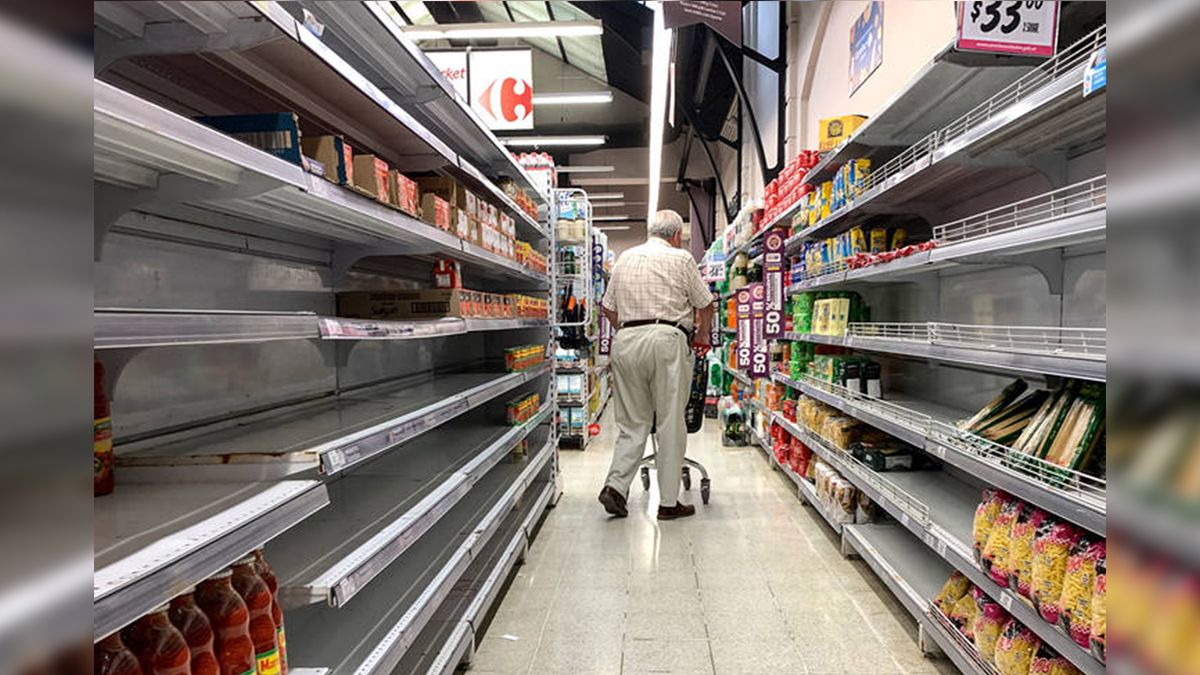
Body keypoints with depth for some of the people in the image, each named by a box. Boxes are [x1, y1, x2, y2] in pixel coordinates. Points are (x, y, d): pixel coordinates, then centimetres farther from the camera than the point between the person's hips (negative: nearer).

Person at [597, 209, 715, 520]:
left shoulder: (625, 258, 16)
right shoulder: (681, 258, 4)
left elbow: (608, 308, 18)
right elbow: (705, 305, 9)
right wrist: (702, 335, 26)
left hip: (625, 342, 4)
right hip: (667, 340, -4)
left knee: (632, 423, 12)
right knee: (671, 424, 2)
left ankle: (615, 485, -1)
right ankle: (668, 502, 7)